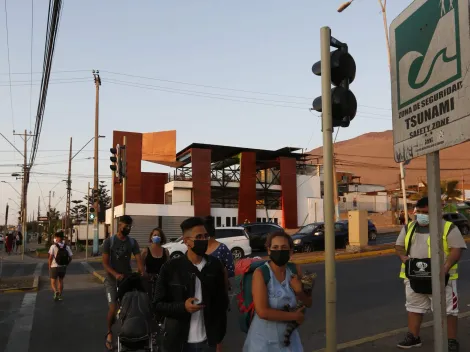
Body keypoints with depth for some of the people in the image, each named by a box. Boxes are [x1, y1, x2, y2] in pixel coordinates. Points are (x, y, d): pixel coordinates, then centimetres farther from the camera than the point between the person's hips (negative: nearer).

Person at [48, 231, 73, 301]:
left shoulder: (53, 247, -13)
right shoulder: (67, 247, -3)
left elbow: (50, 257, -16)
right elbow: (70, 257, -2)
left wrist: (49, 266, -3)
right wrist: (66, 265, 11)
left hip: (54, 267, -3)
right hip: (63, 267, 3)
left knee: (53, 282, 8)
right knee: (61, 281, 21)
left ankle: (56, 292, -19)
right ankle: (60, 296, 23)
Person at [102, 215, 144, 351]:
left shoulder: (133, 242, 4)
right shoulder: (109, 241, -4)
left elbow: (139, 260, -5)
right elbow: (105, 263, -8)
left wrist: (142, 274, -22)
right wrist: (116, 274, -25)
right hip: (112, 280, -3)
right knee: (113, 308, -9)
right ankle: (109, 333, 17)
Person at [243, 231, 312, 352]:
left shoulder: (295, 270, -6)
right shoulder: (260, 273, -19)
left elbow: (308, 303, 4)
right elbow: (262, 312, -26)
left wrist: (299, 291, -17)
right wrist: (294, 316, -16)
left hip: (289, 337, 4)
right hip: (264, 339, -4)